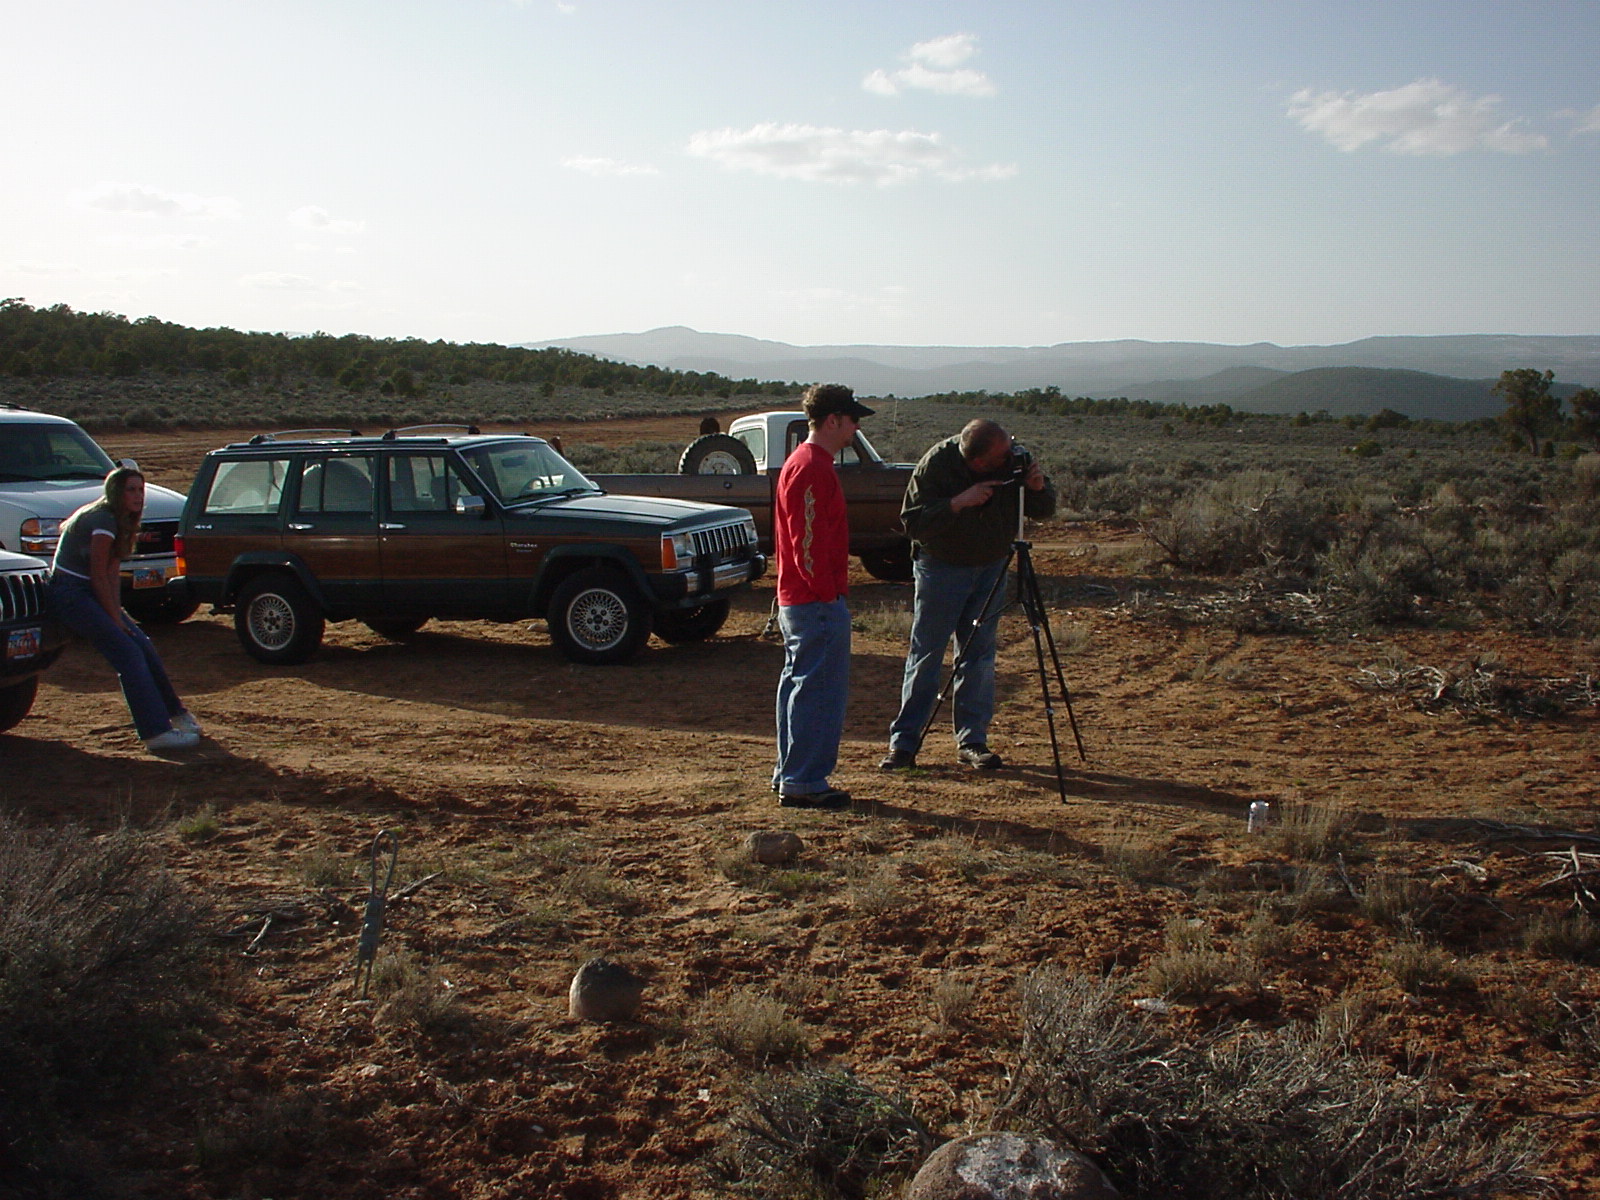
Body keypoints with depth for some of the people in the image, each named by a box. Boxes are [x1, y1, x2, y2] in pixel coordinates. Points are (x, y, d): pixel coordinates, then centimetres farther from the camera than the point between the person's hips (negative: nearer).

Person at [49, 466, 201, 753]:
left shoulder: (119, 521, 10)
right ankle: (157, 732, -20)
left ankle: (174, 712, 20)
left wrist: (118, 614, -2)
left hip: (88, 591, 9)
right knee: (129, 654, -16)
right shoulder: (104, 520, -19)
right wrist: (116, 620, -13)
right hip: (69, 593, -9)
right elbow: (99, 577, -18)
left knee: (144, 647, 6)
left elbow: (113, 573, 7)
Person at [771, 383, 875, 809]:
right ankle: (804, 783, 0)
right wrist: (827, 593, -17)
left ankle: (790, 775, 23)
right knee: (820, 691, -5)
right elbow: (809, 539, -22)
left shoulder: (801, 462, 16)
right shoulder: (813, 468, -17)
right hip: (817, 602, -11)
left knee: (798, 685, 15)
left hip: (795, 598, 11)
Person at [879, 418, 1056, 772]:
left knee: (979, 656, 5)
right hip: (941, 567, -3)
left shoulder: (1013, 459, -12)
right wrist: (959, 502, -34)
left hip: (991, 568, 3)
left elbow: (1044, 510, -1)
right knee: (925, 655, 0)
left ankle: (972, 740, 12)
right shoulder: (936, 463, -22)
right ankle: (904, 742, 6)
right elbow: (912, 521, -24)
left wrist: (1038, 488, -24)